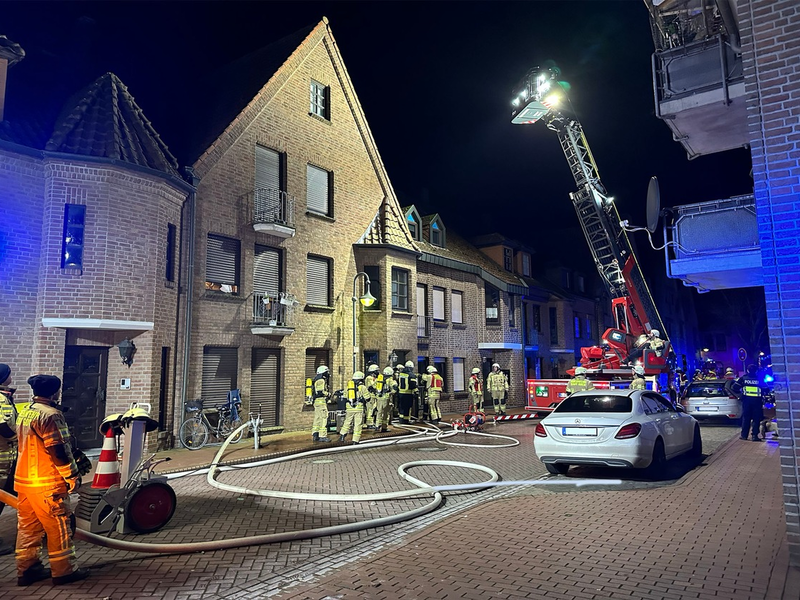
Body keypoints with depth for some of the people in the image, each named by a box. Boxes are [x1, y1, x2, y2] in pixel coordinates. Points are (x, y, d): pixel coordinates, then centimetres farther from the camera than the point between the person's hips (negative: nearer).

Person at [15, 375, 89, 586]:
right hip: (47, 483, -9)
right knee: (59, 526, 1)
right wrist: (73, 475, -11)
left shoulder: (25, 412, 11)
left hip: (24, 480, 9)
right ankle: (63, 571, 8)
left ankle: (26, 569, 22)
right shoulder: (50, 414, -19)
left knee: (28, 526, 15)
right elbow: (58, 451, -20)